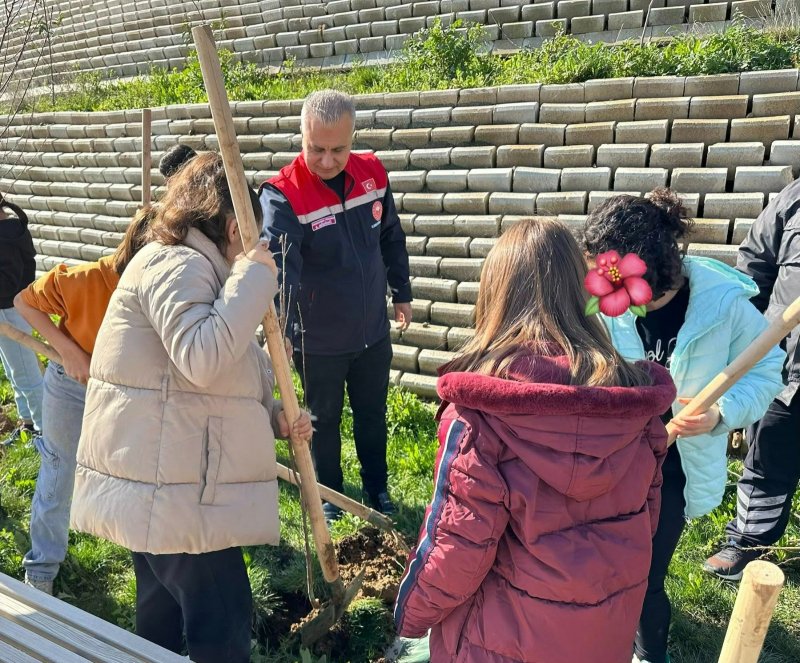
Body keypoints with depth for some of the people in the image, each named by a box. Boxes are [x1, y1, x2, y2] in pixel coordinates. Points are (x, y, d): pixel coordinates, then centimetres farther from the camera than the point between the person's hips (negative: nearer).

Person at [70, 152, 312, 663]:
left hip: (159, 476, 11)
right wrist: (253, 278, -21)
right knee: (223, 620, -4)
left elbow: (212, 378, 20)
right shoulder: (176, 263, -15)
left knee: (165, 610, 23)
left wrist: (275, 416, 6)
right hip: (167, 484, -11)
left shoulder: (194, 267, 19)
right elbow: (202, 360, -30)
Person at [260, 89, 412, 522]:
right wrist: (278, 330, -50)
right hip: (318, 339, -4)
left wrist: (402, 293, 13)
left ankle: (377, 489, 43)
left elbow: (392, 238, 7)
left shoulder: (373, 173, -8)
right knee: (324, 419, 18)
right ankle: (329, 495, 40)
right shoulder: (284, 194, -23)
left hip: (373, 331, 4)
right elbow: (280, 265, -37)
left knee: (372, 415, 21)